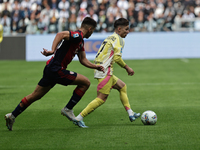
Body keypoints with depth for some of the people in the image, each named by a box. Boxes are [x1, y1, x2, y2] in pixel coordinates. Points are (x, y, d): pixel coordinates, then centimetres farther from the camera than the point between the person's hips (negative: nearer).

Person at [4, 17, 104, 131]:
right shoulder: (78, 36, -14)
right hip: (56, 70, -10)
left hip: (51, 69, 10)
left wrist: (96, 67, 18)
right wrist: (52, 50, -38)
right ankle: (68, 109, 1)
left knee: (35, 96, 16)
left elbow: (83, 60, 24)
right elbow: (60, 34, -29)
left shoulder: (80, 41, 19)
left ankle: (12, 116, 20)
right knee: (85, 82, -5)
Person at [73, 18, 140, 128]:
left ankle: (130, 114, 18)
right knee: (102, 98, -11)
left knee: (122, 86, 19)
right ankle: (79, 118, -15)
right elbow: (117, 57, -16)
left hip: (100, 70, 10)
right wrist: (127, 68, -4)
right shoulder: (119, 39, -6)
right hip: (105, 72, -10)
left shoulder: (110, 38, 21)